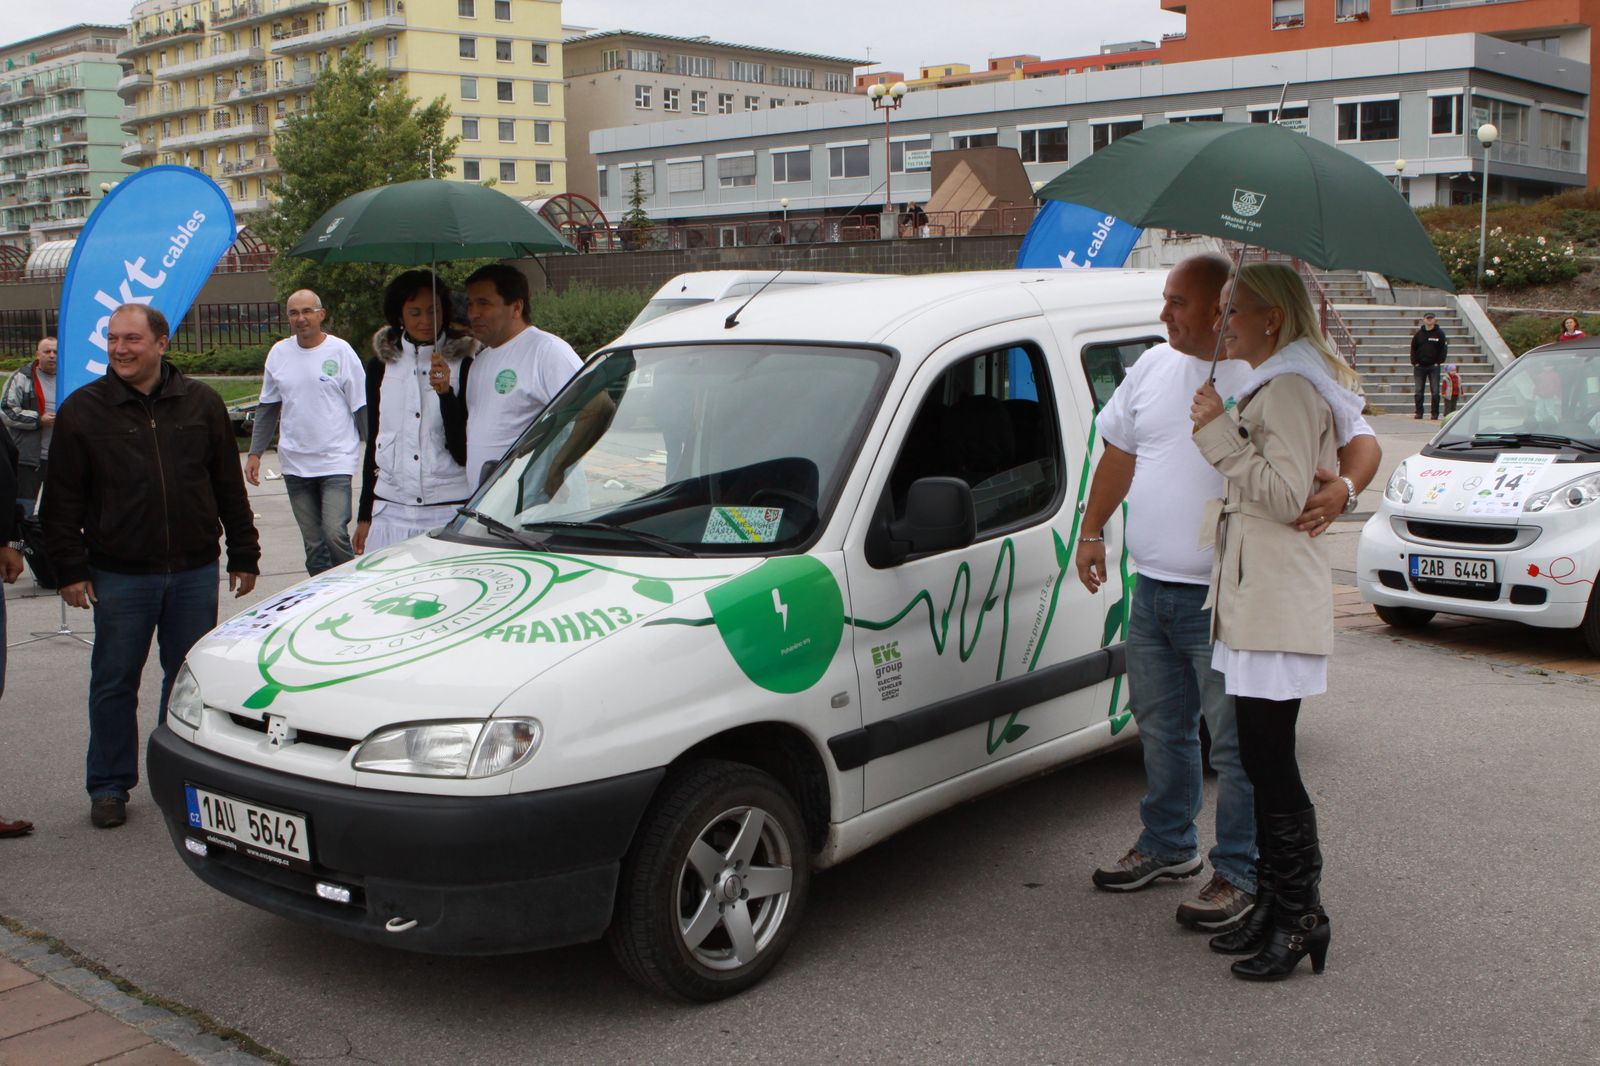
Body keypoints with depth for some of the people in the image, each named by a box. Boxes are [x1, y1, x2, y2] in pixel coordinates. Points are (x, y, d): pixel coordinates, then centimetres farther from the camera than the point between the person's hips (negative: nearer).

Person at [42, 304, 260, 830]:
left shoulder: (201, 403, 5)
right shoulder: (82, 410, 0)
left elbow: (229, 486, 9)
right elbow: (62, 500, 0)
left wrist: (244, 555, 8)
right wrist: (70, 569, -5)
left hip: (195, 571, 2)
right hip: (119, 574, -1)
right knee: (114, 684, 6)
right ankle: (109, 786, 19)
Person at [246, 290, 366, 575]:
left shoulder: (340, 351, -3)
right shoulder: (279, 353, 9)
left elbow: (361, 407, -1)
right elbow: (267, 409, 17)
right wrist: (254, 453, 12)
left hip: (336, 460, -4)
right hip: (294, 463, 4)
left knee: (335, 533, -16)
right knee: (313, 544, 7)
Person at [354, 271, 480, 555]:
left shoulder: (464, 365, -2)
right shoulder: (380, 366, 8)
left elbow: (463, 453, -7)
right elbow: (373, 444, 16)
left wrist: (445, 391, -19)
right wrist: (364, 516, 16)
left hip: (449, 511, -3)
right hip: (390, 510, 3)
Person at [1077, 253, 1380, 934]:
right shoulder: (1154, 367, 10)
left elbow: (1361, 441, -11)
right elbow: (1119, 451, 21)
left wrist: (1342, 488, -31)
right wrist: (1092, 531, 19)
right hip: (1152, 590, 7)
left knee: (1237, 743, 0)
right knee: (1162, 730, 19)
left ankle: (1239, 873, 13)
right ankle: (1167, 845, 36)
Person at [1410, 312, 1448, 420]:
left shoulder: (1439, 334, 1)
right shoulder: (1418, 334, 7)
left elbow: (1444, 349, 1)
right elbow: (1413, 349, 9)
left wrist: (1439, 362, -7)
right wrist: (1414, 362, -1)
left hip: (1434, 367, -2)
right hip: (1420, 367, 2)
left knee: (1435, 392, -2)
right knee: (1419, 391, 3)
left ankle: (1435, 414, 2)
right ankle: (1419, 412, 9)